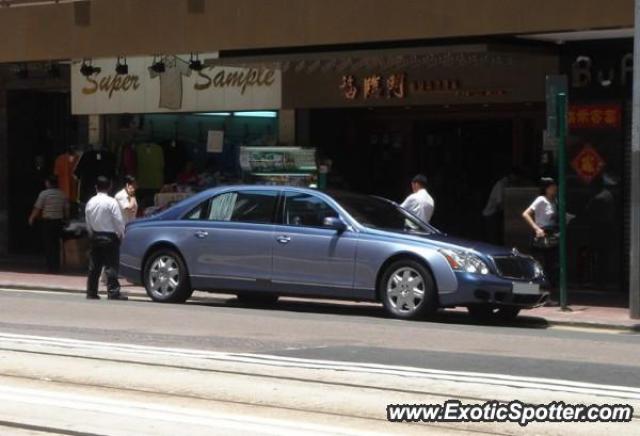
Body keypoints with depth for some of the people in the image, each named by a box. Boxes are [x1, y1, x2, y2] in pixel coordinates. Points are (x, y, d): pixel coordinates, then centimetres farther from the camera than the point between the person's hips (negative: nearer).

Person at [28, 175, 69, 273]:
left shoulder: (44, 193, -8)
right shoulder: (62, 194, 5)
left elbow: (37, 208, -7)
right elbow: (66, 209, 8)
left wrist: (31, 218, 7)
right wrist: (65, 219, 22)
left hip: (47, 222, -4)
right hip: (58, 221, 4)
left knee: (48, 244, 1)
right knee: (56, 244, 11)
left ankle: (50, 267, -2)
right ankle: (56, 267, 12)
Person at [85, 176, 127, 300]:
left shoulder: (90, 202, 5)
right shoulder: (111, 202, -13)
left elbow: (88, 222, 10)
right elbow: (118, 220, -13)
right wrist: (120, 234, 1)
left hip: (95, 236, 6)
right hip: (110, 236, -5)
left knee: (94, 266, 10)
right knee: (111, 265, -5)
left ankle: (91, 292, 12)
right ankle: (113, 292, -8)